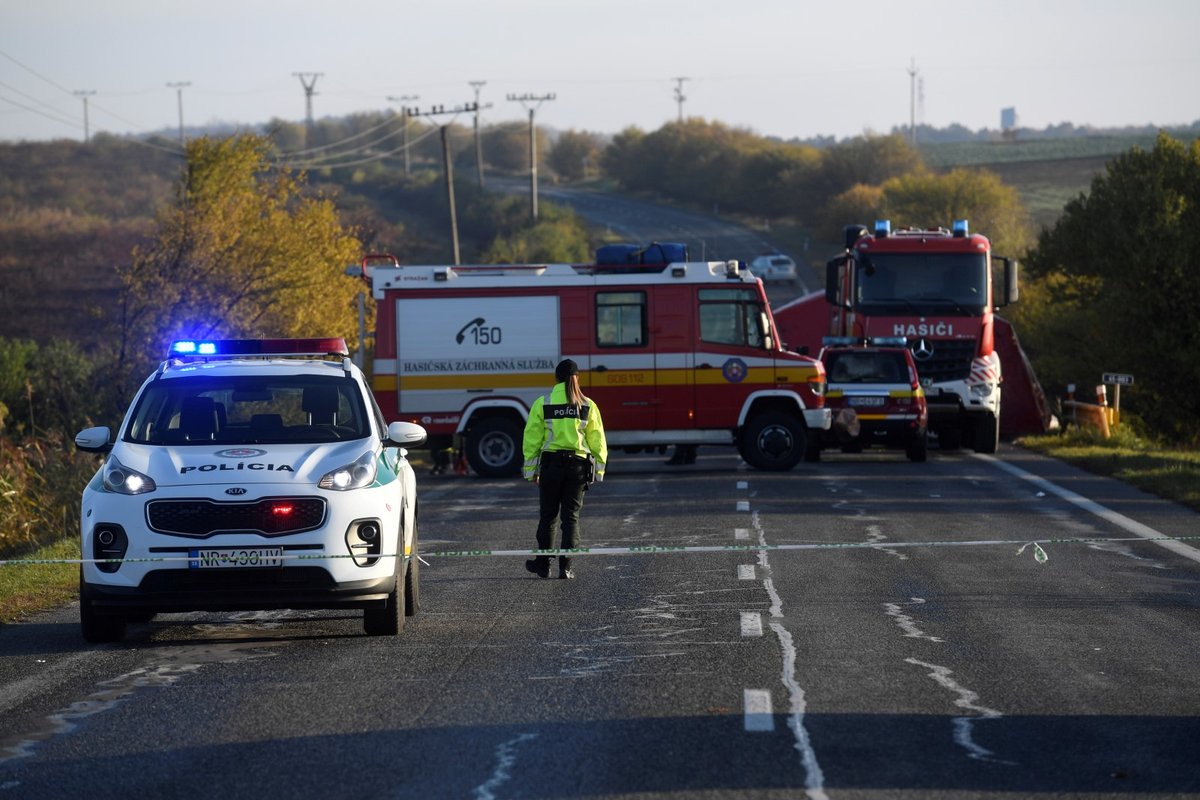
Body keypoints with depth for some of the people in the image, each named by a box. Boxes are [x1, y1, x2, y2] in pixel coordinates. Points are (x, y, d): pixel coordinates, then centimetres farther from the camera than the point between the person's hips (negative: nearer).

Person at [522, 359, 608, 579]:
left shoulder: (543, 404, -1)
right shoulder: (588, 406, 2)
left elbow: (532, 439, 0)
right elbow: (597, 441, 5)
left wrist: (531, 469, 6)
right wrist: (598, 469, 11)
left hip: (551, 463, -1)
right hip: (578, 464, 1)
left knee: (547, 516, 12)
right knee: (571, 517, 5)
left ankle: (543, 564, 20)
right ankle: (565, 566, -2)